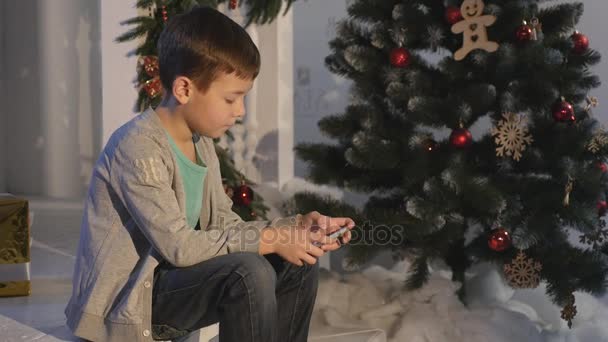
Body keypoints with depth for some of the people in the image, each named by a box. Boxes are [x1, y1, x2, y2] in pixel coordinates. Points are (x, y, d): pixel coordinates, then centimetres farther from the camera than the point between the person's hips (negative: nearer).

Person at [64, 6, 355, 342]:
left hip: (172, 275, 9)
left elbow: (223, 224, 5)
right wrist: (268, 238, -23)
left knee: (298, 265, 1)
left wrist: (295, 225, -8)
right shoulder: (139, 147, -22)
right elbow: (177, 245, -27)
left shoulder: (201, 141, 6)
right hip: (127, 297, -9)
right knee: (248, 272, -29)